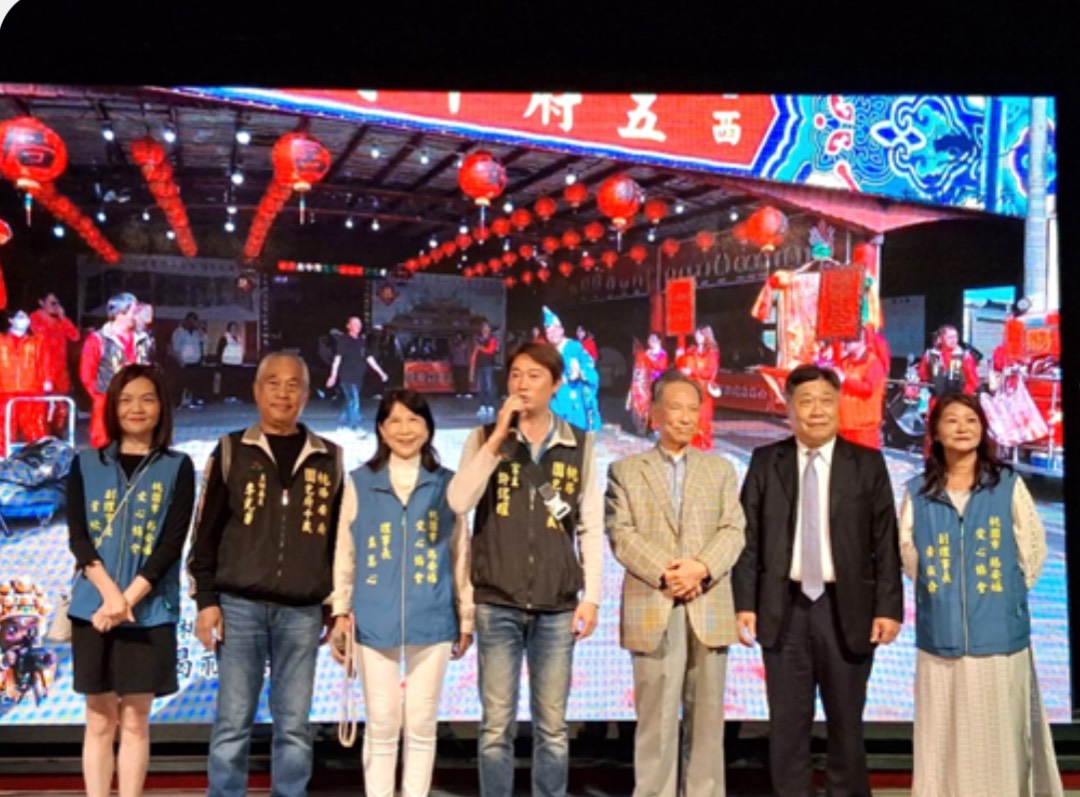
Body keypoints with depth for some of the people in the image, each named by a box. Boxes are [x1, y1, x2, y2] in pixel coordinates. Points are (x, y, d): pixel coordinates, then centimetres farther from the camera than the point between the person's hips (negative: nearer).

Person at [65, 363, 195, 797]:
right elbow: (77, 536, -2)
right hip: (94, 606, 1)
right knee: (100, 718, 6)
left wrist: (128, 599, -15)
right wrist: (110, 594, -16)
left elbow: (173, 542, -5)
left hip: (150, 610, -1)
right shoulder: (86, 464, 8)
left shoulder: (178, 468, 3)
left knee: (135, 719, 4)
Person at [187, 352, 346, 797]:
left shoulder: (328, 460, 9)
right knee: (233, 723, 1)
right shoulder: (232, 451, 5)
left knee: (294, 726, 5)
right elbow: (206, 532, 4)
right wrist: (206, 600, -3)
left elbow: (342, 539, 12)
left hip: (302, 612, 1)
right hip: (240, 606, -1)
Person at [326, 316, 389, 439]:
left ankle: (343, 424, 21)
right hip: (347, 377, -6)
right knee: (354, 401, -13)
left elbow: (369, 358, 18)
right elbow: (337, 358, -10)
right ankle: (356, 428, -15)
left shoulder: (362, 341, 13)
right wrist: (333, 375, -18)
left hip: (358, 377, 6)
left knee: (350, 401, 11)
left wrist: (381, 372, 16)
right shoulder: (343, 340, -4)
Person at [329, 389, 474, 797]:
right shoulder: (359, 483, 4)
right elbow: (345, 553, 6)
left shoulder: (447, 484, 5)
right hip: (374, 620, 0)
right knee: (381, 725, 5)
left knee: (421, 724, 7)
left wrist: (466, 617, 7)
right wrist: (341, 610, 2)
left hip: (431, 620, 0)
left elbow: (460, 555, 7)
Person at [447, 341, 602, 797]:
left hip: (557, 606, 1)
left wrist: (591, 596, -1)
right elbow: (458, 502, -12)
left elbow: (591, 528, 5)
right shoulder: (486, 439, 3)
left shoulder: (580, 445, 5)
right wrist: (498, 437, -14)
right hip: (497, 604, 0)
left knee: (552, 726, 8)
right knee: (497, 725, 4)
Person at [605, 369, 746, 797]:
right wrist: (663, 574, -16)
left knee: (706, 717, 6)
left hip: (709, 609, 2)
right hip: (652, 610, -2)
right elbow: (622, 534, -2)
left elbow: (733, 530, 4)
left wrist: (702, 567, -14)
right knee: (656, 719, 0)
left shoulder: (720, 468, 15)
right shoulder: (625, 470, 9)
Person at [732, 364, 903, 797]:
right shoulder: (765, 462, 5)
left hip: (846, 609, 0)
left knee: (846, 723, 9)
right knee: (787, 724, 7)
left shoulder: (868, 464, 2)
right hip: (784, 609, 1)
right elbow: (748, 538, 2)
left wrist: (888, 607, -7)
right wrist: (745, 603, -5)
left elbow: (885, 541, 0)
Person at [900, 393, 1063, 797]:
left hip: (1000, 634, -1)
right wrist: (939, 593, 8)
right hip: (940, 635, 1)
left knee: (1000, 738, 4)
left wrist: (1006, 594, 6)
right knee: (944, 740, 7)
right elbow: (909, 557, 10)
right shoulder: (918, 492, 3)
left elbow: (1033, 550, 3)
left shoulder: (1009, 484, -1)